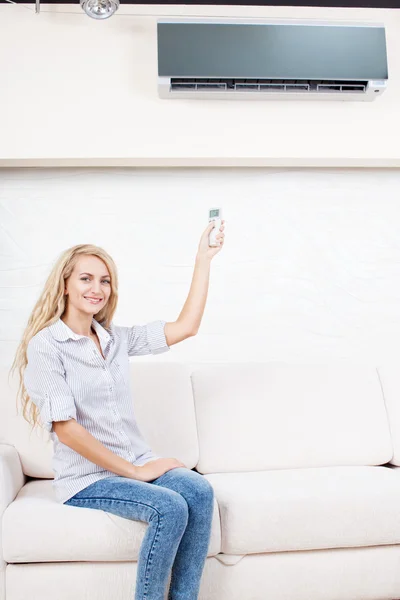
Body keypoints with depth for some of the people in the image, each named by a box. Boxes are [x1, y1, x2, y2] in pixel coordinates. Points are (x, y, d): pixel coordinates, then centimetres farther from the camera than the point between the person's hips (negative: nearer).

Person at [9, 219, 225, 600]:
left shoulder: (116, 338, 9)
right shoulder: (45, 345, -9)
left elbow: (185, 327, 6)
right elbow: (65, 428, -15)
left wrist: (203, 259, 4)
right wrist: (133, 471, -13)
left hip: (137, 465, 6)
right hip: (85, 479, -5)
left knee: (199, 491, -21)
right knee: (170, 507, -27)